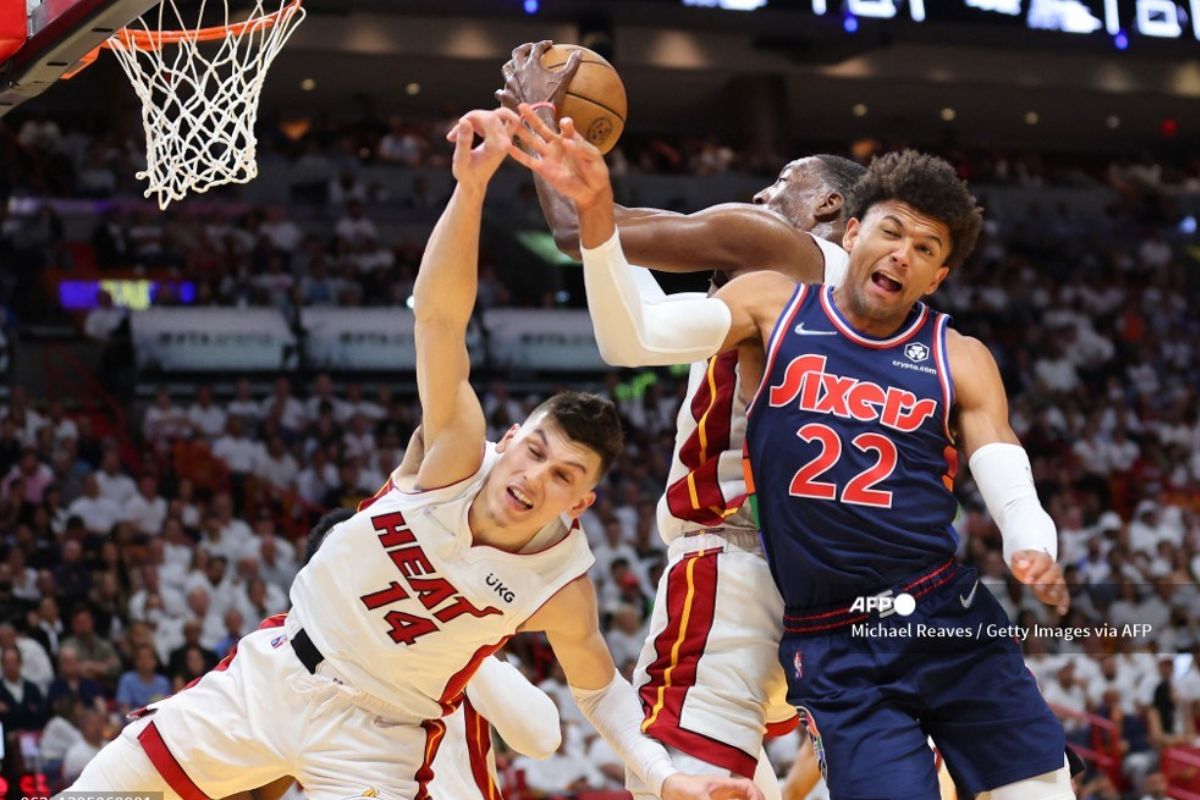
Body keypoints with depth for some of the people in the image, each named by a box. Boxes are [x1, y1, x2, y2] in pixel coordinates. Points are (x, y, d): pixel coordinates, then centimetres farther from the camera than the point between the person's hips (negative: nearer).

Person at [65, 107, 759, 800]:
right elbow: (438, 314, -31)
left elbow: (599, 686, 0)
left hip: (376, 740, -2)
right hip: (273, 673, 2)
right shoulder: (460, 454, -19)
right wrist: (472, 187, -46)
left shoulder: (562, 587, -18)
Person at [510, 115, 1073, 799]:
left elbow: (1016, 494, -3)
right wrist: (596, 210, -24)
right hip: (834, 653, -2)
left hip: (950, 623, 2)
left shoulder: (960, 362, 4)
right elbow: (633, 334, -9)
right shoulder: (774, 307, 3)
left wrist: (1035, 555, -27)